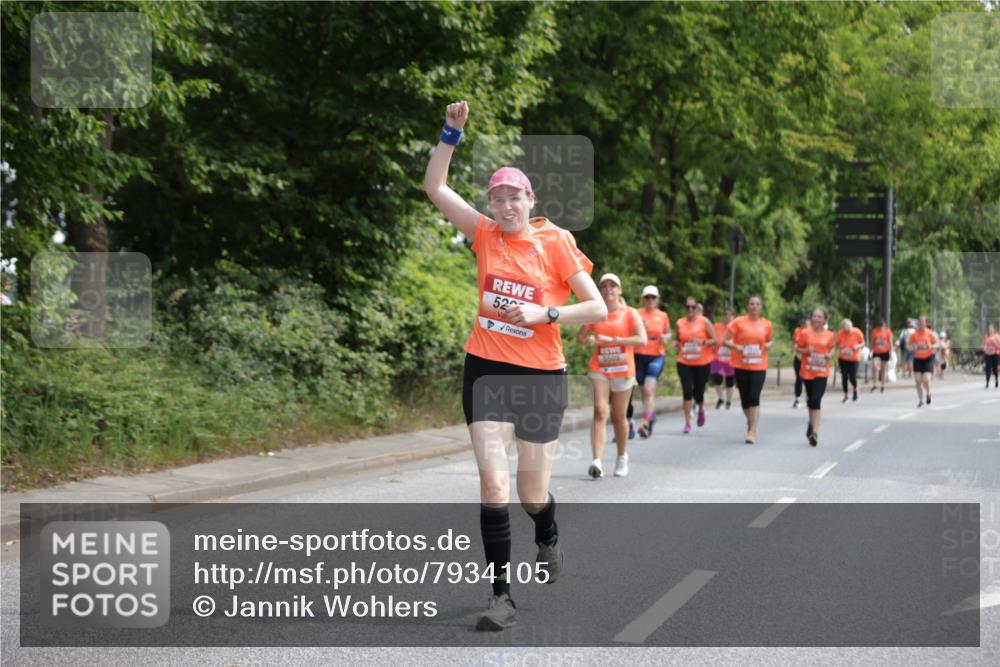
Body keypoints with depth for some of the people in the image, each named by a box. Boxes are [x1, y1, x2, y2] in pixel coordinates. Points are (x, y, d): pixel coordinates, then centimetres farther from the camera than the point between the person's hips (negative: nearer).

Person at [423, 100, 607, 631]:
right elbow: (435, 188, 3)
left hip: (540, 376, -2)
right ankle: (502, 594, -6)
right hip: (486, 371, 2)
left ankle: (548, 539, 45)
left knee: (532, 492, 8)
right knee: (492, 478, -12)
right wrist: (451, 133, -5)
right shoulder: (486, 235, 4)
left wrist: (543, 314, -15)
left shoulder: (556, 242, -4)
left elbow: (598, 309, -5)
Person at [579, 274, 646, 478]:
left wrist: (612, 339, -21)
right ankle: (597, 461, -25)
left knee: (619, 416, 8)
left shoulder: (629, 313, 0)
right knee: (600, 412, -15)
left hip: (623, 370, -1)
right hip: (599, 369, 1)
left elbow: (642, 340, -13)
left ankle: (622, 457, 30)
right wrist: (588, 340, -10)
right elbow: (580, 338, 15)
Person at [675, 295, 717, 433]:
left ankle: (701, 409, 40)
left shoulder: (704, 322, -2)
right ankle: (687, 423, -2)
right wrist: (678, 346, -3)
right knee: (687, 392, -8)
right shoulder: (680, 323, 5)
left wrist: (702, 342, -20)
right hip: (684, 363, 1)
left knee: (698, 392, 4)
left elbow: (715, 341, -3)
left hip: (702, 363, -1)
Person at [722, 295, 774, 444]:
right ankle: (750, 423, 31)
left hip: (759, 367, 0)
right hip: (741, 366, 0)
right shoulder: (739, 322, -3)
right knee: (745, 398, 6)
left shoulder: (766, 324, 3)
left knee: (754, 397, -13)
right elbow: (725, 341, -2)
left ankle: (753, 431, -10)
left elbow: (771, 340, 20)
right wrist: (736, 346, -21)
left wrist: (769, 345, -3)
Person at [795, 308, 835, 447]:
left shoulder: (829, 335, 1)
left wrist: (830, 355, -5)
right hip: (807, 371, 1)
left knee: (816, 401, -14)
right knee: (810, 400, 15)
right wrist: (805, 351, -16)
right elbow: (797, 349, 4)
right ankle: (812, 423, 42)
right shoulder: (805, 333, -2)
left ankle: (814, 432, -17)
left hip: (822, 372, -1)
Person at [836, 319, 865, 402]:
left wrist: (858, 346, -22)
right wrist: (839, 346, -20)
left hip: (854, 358, -2)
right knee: (844, 377, 0)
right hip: (843, 358, 2)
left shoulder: (857, 332, -12)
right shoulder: (840, 333, -8)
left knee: (852, 377, -7)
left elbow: (863, 344, -1)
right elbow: (837, 344, 4)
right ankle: (845, 395, 17)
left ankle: (855, 389, 27)